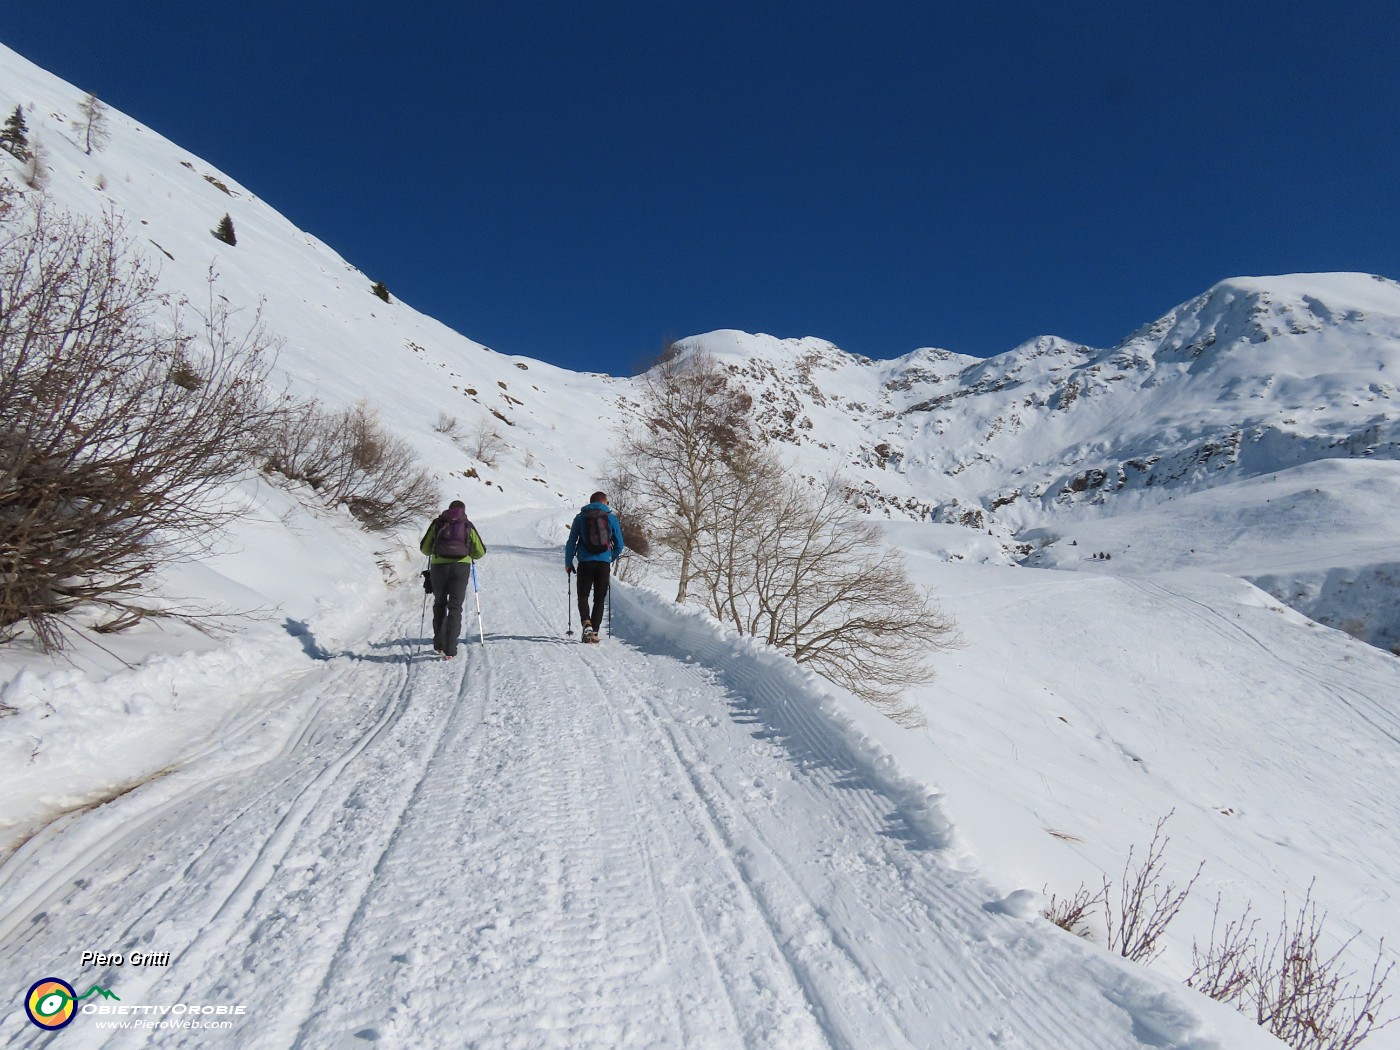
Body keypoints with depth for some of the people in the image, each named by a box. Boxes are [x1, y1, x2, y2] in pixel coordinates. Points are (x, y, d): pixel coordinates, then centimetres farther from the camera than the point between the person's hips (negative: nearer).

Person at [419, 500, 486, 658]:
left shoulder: (437, 523, 13)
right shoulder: (468, 526, 13)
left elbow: (424, 548, 11)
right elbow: (480, 551, 10)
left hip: (438, 567, 1)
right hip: (461, 567, -1)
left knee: (439, 604, 19)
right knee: (455, 608, 2)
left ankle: (439, 645, 19)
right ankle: (450, 649, -6)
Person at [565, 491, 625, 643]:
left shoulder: (580, 517, 6)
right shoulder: (611, 518, 5)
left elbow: (571, 542, 3)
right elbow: (619, 545, 6)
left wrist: (568, 563, 13)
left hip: (585, 563, 0)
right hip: (604, 563, 0)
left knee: (583, 596, 9)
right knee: (599, 599, 10)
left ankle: (586, 623, -15)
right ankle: (594, 631, 4)